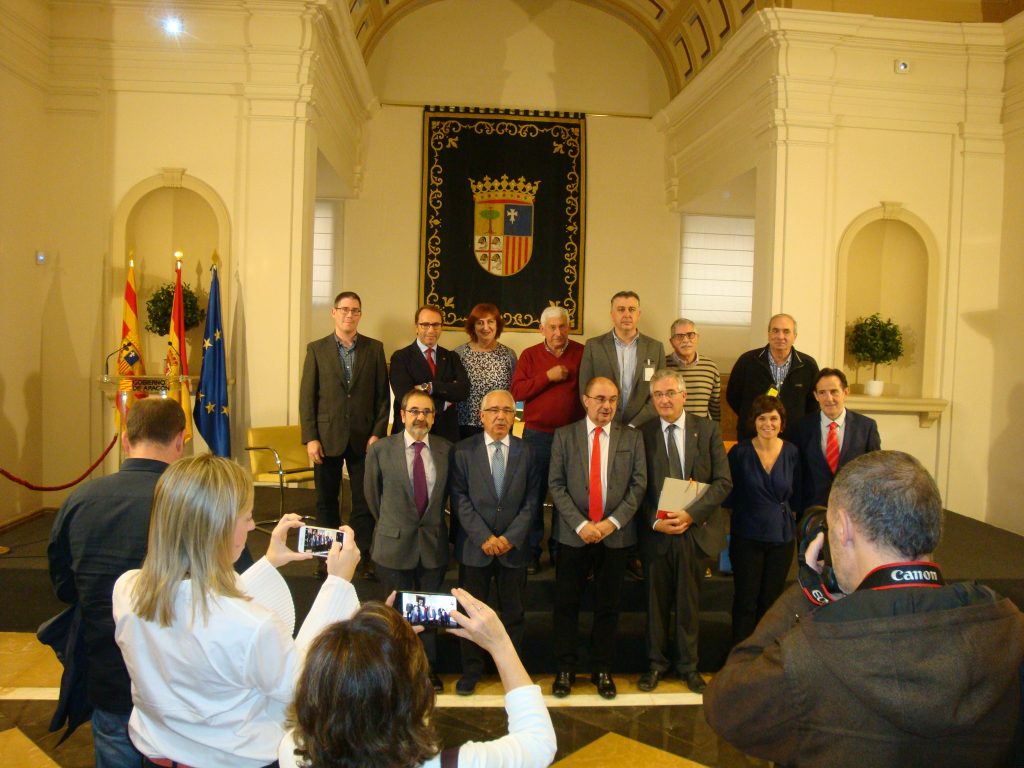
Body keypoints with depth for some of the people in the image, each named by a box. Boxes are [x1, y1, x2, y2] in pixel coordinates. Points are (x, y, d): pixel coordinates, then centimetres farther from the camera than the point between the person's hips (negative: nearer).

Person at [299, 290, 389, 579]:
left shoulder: (374, 348, 4)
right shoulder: (316, 349, 3)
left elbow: (383, 395, 3)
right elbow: (307, 396, 0)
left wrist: (378, 433, -5)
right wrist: (310, 438, -7)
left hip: (363, 437, 0)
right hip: (327, 436, 0)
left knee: (365, 500, 4)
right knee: (326, 501, 11)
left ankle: (364, 555, 15)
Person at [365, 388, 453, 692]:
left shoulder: (445, 449, -3)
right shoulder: (381, 449, -7)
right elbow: (373, 494, 5)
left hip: (433, 544, 2)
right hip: (394, 543, -1)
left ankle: (429, 669, 34)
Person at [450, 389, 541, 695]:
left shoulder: (526, 451, 1)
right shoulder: (464, 450, -2)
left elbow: (531, 499, -1)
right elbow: (459, 498, -6)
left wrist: (511, 537, -11)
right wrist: (483, 537, -13)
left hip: (513, 545, 1)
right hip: (475, 546, -1)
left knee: (514, 612, 12)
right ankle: (471, 670, 28)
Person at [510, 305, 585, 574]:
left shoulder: (582, 353, 3)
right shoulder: (530, 355, 4)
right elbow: (517, 391, -4)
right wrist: (547, 376, -13)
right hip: (537, 434, 0)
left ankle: (560, 548, 20)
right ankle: (531, 551, 14)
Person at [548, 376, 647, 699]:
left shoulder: (632, 437, 5)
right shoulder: (564, 435, 2)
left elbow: (638, 484, 1)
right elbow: (556, 485, -2)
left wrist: (612, 522, -9)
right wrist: (581, 524, -12)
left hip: (616, 534, 1)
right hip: (574, 535, -1)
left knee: (608, 606, 10)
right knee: (566, 605, 6)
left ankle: (602, 670, 25)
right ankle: (565, 669, 21)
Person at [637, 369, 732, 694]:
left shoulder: (707, 429, 0)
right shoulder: (643, 433, -1)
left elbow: (723, 481, -4)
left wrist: (691, 514, -15)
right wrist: (655, 520, -13)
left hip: (695, 529, 0)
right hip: (655, 530, 0)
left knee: (689, 602, 12)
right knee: (657, 601, 12)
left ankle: (688, 665, 29)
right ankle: (656, 663, 29)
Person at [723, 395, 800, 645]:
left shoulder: (791, 452, -1)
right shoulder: (740, 452, -7)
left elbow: (796, 493, 8)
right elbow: (728, 493, -1)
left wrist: (791, 514, -1)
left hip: (782, 536, 2)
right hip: (747, 537, -2)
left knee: (771, 601, 12)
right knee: (745, 602, 2)